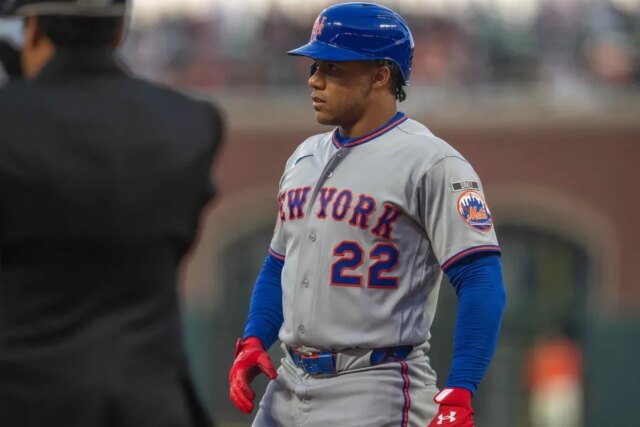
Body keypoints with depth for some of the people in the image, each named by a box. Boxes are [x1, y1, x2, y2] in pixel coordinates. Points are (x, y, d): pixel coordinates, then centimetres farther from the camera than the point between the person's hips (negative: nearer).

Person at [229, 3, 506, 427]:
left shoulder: (431, 164, -10)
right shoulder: (305, 157, 15)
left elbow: (481, 280, -16)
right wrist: (253, 341, 7)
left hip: (377, 391, -8)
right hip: (289, 386, 8)